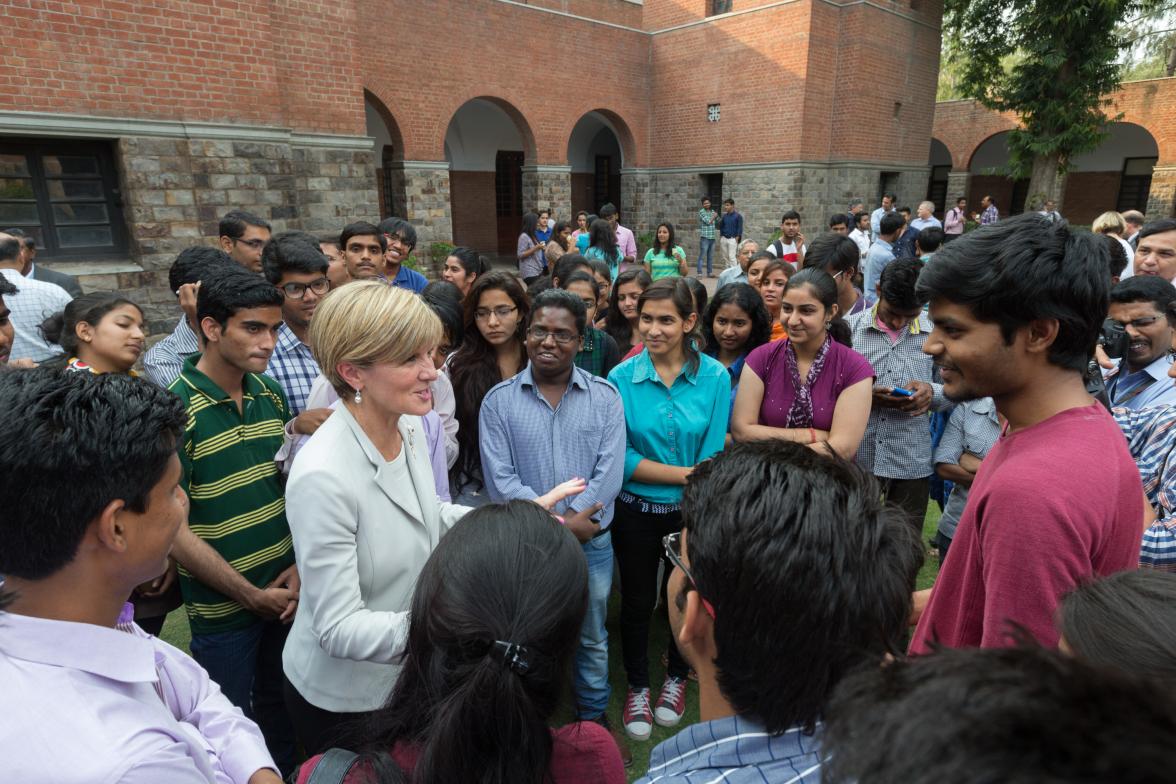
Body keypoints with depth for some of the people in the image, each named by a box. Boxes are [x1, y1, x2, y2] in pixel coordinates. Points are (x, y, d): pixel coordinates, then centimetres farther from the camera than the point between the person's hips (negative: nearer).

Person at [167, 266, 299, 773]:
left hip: (287, 592, 5)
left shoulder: (271, 394, -2)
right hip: (221, 608, -5)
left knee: (281, 708, 24)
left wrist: (300, 566, -5)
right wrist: (250, 595, -13)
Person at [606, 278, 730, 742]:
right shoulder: (622, 378, -12)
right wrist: (685, 473, -21)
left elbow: (714, 458, -12)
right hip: (635, 511, 0)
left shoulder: (715, 377, -12)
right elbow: (619, 456, -16)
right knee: (636, 601, 16)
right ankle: (637, 686, 42)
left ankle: (676, 678, 48)